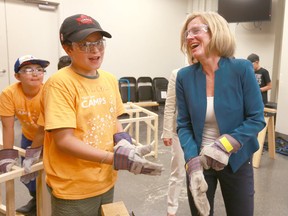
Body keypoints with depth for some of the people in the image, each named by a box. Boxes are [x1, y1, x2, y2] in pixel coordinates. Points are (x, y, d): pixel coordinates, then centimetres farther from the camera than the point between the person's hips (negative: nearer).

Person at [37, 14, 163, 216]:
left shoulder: (110, 79, 2)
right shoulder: (59, 83, -18)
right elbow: (64, 140, -20)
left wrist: (125, 144, -8)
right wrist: (117, 159, -26)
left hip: (106, 181, 6)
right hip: (74, 189, -6)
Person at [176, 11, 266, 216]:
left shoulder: (242, 69, -14)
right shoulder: (184, 76, -8)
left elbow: (257, 119, -10)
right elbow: (183, 125, -4)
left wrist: (224, 146, -21)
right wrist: (192, 163, -17)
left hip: (236, 160, -1)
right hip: (198, 160, 2)